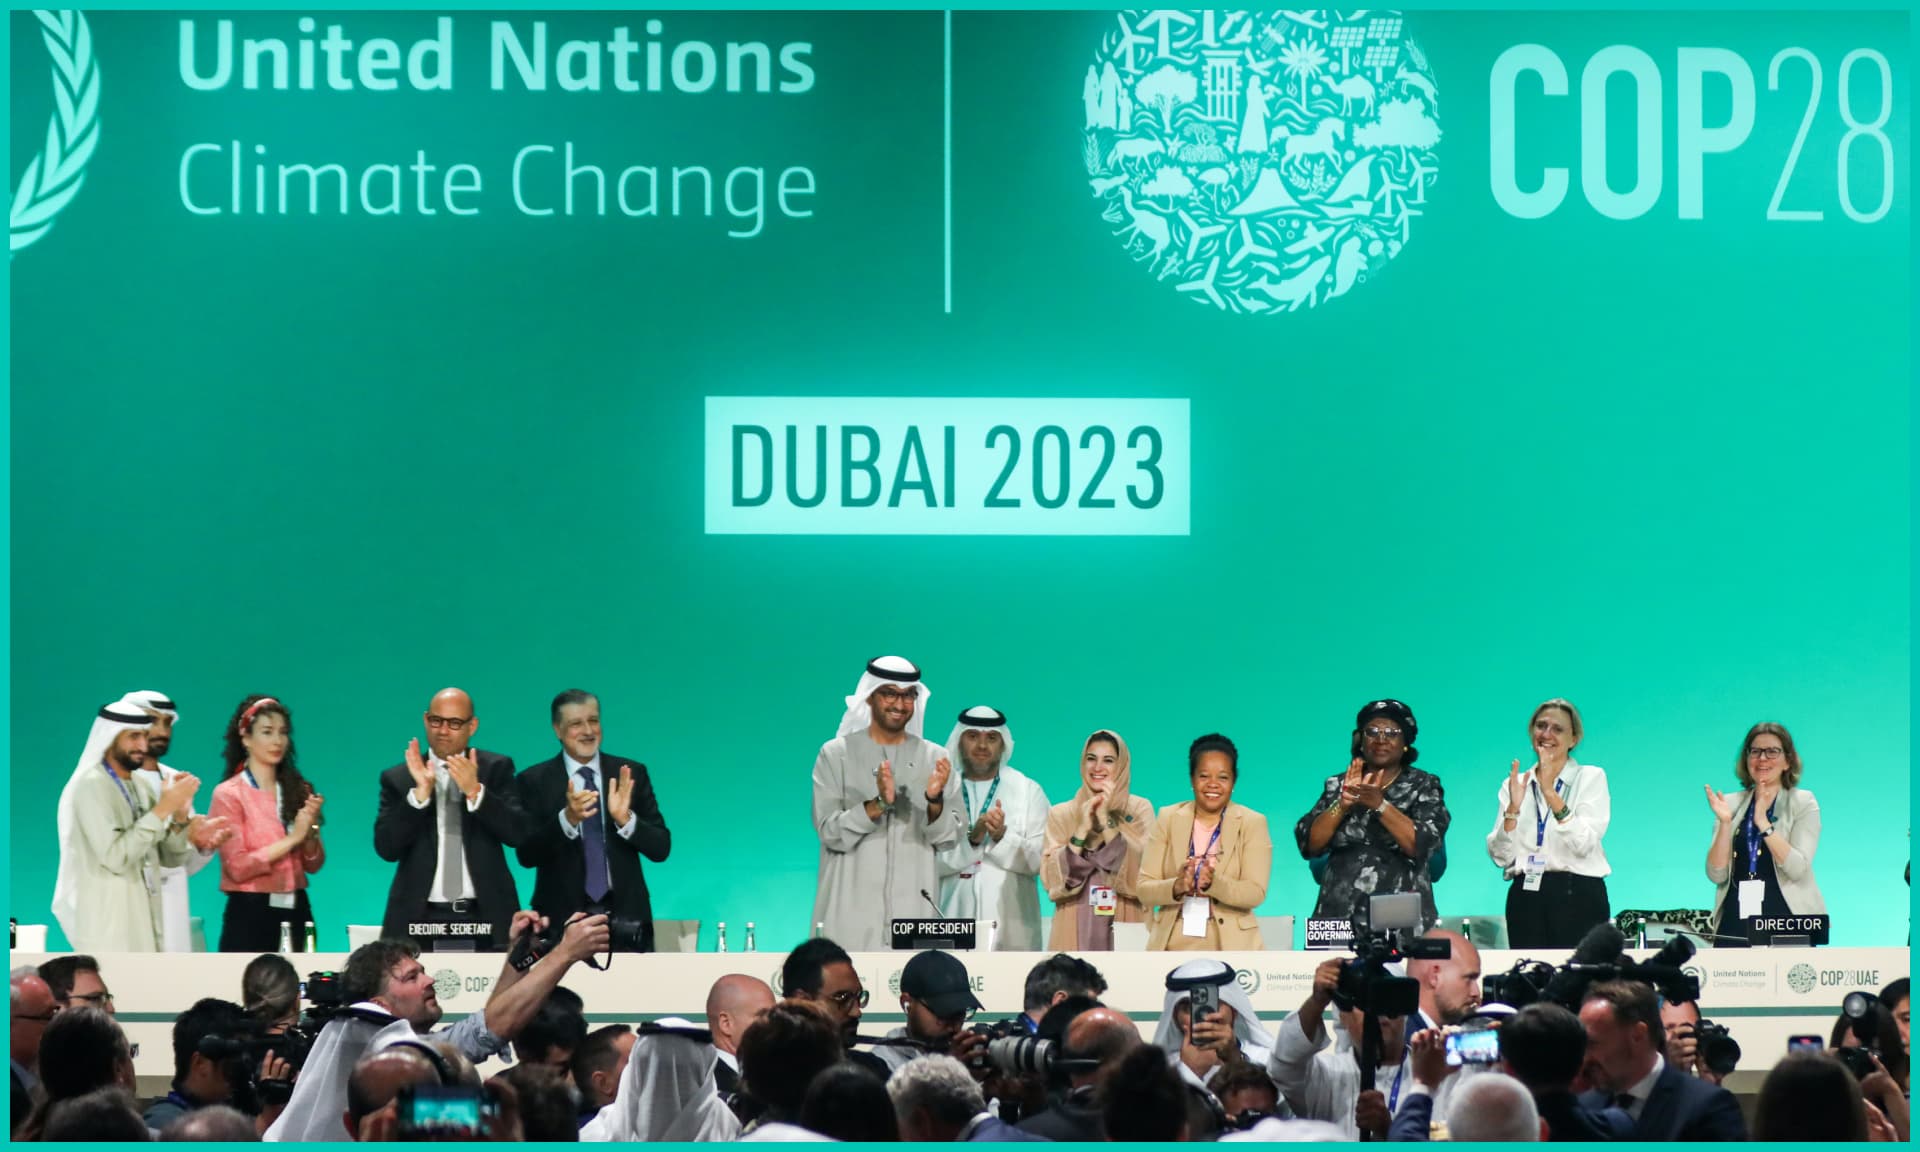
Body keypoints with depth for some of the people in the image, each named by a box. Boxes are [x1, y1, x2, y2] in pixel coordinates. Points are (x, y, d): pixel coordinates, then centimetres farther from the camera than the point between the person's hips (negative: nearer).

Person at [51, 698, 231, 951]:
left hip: (142, 925, 8)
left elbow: (170, 858, 14)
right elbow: (115, 856, -21)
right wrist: (162, 809, -19)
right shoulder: (90, 787, -11)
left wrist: (180, 818, -5)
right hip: (106, 927, -8)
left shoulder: (138, 787, 15)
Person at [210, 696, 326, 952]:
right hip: (250, 915, -4)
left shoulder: (298, 790, 10)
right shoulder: (229, 794, -4)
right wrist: (292, 839, -13)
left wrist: (311, 832, -10)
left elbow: (314, 864, 9)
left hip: (296, 912, 4)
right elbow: (238, 867, -12)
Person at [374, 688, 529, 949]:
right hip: (421, 919, 0)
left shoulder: (496, 768, 9)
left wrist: (475, 791, -16)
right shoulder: (397, 778, 7)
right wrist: (420, 793, -14)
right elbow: (386, 848, -3)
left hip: (485, 918, 0)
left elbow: (517, 833, -3)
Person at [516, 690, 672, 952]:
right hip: (562, 916, -1)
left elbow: (661, 848, 3)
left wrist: (624, 818, -16)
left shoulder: (631, 774, 7)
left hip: (625, 914, 1)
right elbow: (526, 855, -7)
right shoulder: (534, 781, 2)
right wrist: (568, 819, -23)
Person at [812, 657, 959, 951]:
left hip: (915, 909, 2)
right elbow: (831, 833, -6)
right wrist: (878, 804, -21)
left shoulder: (934, 759, 9)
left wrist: (935, 800, -17)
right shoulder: (835, 754, 3)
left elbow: (949, 838, 3)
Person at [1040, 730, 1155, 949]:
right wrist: (1082, 831, -12)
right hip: (1075, 932, 1)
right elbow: (1052, 880, -2)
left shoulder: (1140, 810, 5)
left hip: (1126, 927, -1)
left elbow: (1140, 872, -8)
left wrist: (1106, 821, -13)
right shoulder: (1060, 815, 8)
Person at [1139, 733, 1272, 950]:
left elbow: (1256, 893, -7)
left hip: (1229, 948, -1)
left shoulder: (1253, 823, 3)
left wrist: (1213, 883, -25)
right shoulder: (1168, 818, 8)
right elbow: (1144, 889, 3)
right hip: (1174, 946, 1)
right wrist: (1177, 887, -18)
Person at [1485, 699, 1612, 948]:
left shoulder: (1591, 778, 4)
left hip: (1577, 897, -3)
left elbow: (1584, 844, -11)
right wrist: (1513, 808, -10)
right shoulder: (1515, 785, 13)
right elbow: (1501, 856, 4)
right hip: (1526, 897, 3)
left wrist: (1550, 794, -19)